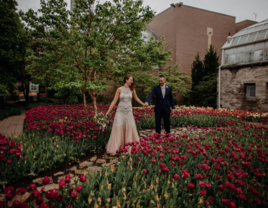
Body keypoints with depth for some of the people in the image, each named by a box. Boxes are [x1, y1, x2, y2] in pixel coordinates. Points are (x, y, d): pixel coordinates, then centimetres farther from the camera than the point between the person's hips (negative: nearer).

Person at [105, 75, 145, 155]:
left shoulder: (132, 89, 4)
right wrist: (108, 111, -6)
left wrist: (143, 104, 25)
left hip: (129, 111, 2)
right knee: (118, 128, -4)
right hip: (120, 111, -2)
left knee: (130, 128, 2)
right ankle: (115, 148, 7)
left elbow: (136, 98, 20)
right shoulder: (119, 89, -3)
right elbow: (114, 101, -2)